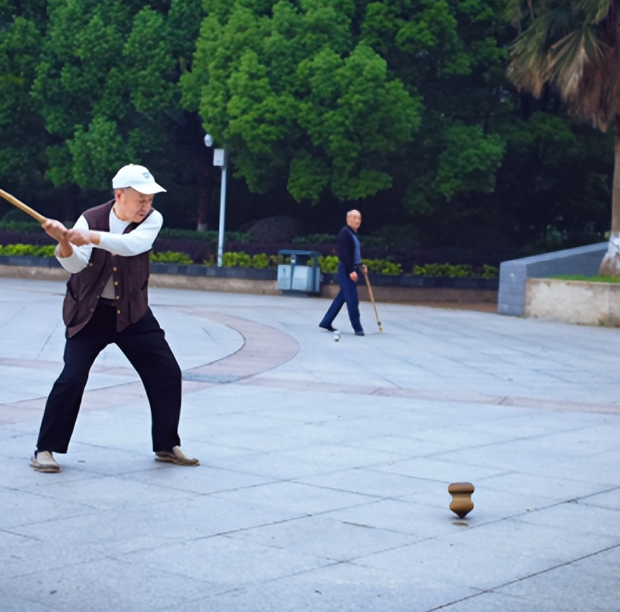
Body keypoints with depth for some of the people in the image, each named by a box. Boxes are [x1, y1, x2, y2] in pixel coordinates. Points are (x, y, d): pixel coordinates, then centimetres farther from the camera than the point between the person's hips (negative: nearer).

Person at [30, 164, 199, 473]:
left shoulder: (152, 220, -10)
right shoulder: (90, 219, -12)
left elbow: (132, 244, -32)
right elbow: (75, 264, -26)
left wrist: (92, 237, -46)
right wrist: (64, 241, -47)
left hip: (133, 313, 3)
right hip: (89, 313, -3)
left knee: (168, 373, 1)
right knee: (72, 377, -13)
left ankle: (167, 445, 18)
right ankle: (46, 449, 0)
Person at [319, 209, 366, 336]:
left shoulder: (354, 234, 16)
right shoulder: (345, 233, -14)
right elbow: (343, 254, -21)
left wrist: (360, 266, 14)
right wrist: (351, 271, -25)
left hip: (353, 269, 10)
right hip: (346, 270, -10)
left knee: (342, 297, 13)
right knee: (352, 299, -8)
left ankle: (326, 322, 20)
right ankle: (357, 327, -3)